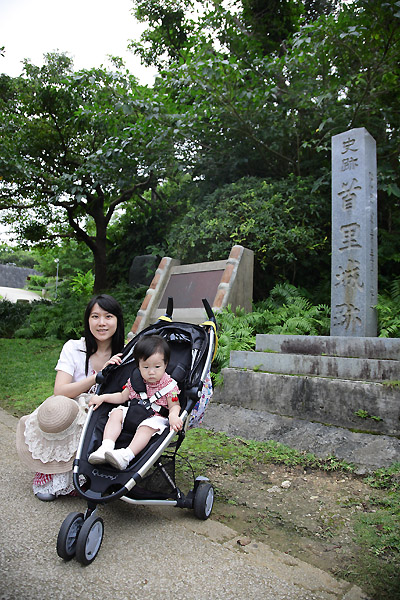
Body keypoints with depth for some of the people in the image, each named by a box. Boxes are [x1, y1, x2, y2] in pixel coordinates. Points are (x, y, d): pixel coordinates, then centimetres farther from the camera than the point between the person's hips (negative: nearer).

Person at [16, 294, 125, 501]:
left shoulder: (124, 355, -1)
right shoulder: (74, 348, -4)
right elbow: (60, 392, -16)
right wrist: (99, 375, -25)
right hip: (71, 415, -1)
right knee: (57, 408, -34)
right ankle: (50, 476, -9)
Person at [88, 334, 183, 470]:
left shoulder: (169, 385, -7)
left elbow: (174, 405, -6)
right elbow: (122, 397, 18)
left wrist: (173, 416, -30)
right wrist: (102, 397, 8)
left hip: (155, 417, -5)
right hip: (133, 412, 5)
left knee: (147, 427, -34)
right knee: (116, 413, -15)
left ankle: (126, 455, -47)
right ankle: (106, 447, -29)